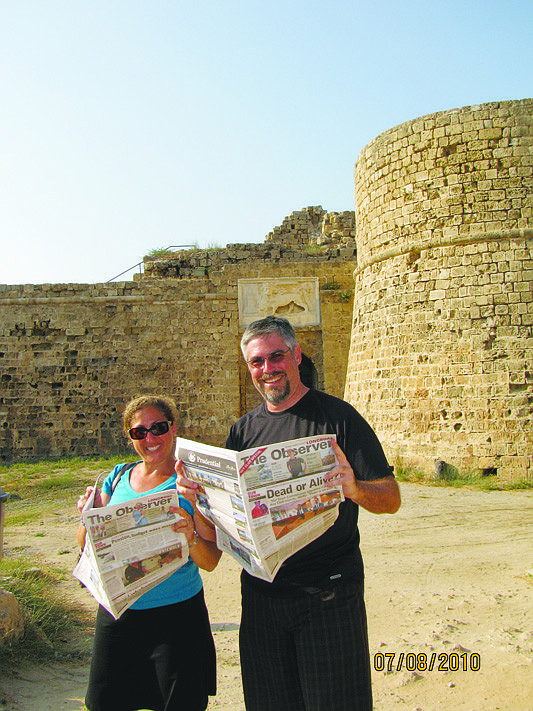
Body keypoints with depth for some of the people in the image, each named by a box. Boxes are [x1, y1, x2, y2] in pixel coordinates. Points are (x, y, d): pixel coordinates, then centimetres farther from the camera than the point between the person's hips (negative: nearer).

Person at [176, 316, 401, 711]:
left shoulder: (338, 417, -7)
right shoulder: (244, 429, 6)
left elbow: (391, 498, -9)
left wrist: (354, 488, -31)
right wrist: (196, 492, -10)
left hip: (328, 594, -4)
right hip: (262, 593, 4)